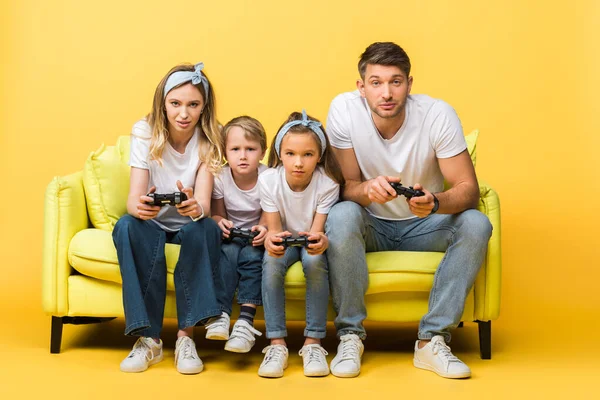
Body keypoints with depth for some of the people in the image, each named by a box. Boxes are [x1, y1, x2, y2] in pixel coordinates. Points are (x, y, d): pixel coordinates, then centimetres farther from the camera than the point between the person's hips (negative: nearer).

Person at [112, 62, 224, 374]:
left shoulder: (208, 139, -12)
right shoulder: (145, 132, -13)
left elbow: (204, 205, -24)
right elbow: (133, 197, -23)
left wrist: (195, 208, -50)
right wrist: (138, 206, -48)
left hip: (189, 227, 0)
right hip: (153, 224, 0)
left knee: (204, 229, -35)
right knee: (127, 226, -34)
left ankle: (186, 336, -26)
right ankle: (148, 339, -28)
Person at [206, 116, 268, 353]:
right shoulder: (220, 178, -8)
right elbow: (217, 214, 1)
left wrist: (264, 228, -31)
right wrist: (220, 223, -22)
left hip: (256, 237, -1)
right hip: (231, 235, 2)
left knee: (252, 255, -31)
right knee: (227, 252, -30)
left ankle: (246, 320, -29)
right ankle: (219, 314, -30)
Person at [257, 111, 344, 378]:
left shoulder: (328, 183, -23)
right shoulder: (268, 180, -19)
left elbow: (317, 230, -21)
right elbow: (273, 228, -17)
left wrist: (320, 240, -48)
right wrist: (271, 239, -43)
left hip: (311, 241, -1)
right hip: (283, 241, 1)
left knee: (315, 261, -35)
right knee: (271, 260, -32)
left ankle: (313, 343, -24)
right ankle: (277, 343, -24)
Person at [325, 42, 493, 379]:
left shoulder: (438, 115, -19)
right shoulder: (344, 110, -18)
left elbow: (468, 188, -18)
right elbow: (346, 186, -14)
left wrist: (436, 202, -41)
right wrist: (368, 189, -39)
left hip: (422, 226, 1)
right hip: (371, 225, -1)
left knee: (477, 225, -26)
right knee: (341, 215, -33)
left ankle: (432, 340, -20)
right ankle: (350, 335, -20)